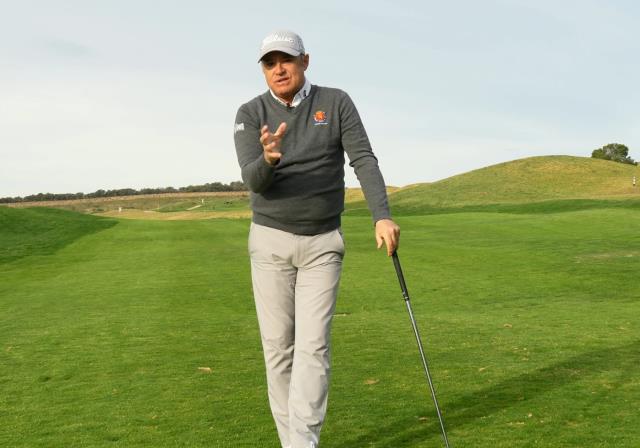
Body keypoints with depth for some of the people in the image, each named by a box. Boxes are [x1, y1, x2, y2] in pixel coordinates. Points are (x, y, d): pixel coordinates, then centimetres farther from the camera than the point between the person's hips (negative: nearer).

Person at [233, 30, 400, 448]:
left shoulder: (337, 103, -3)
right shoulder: (250, 114, -5)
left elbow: (364, 161, -11)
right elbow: (253, 180, -18)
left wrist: (383, 216, -25)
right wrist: (268, 159, -42)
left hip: (323, 243, 0)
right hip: (271, 241, 0)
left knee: (313, 345, -9)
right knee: (279, 345, 2)